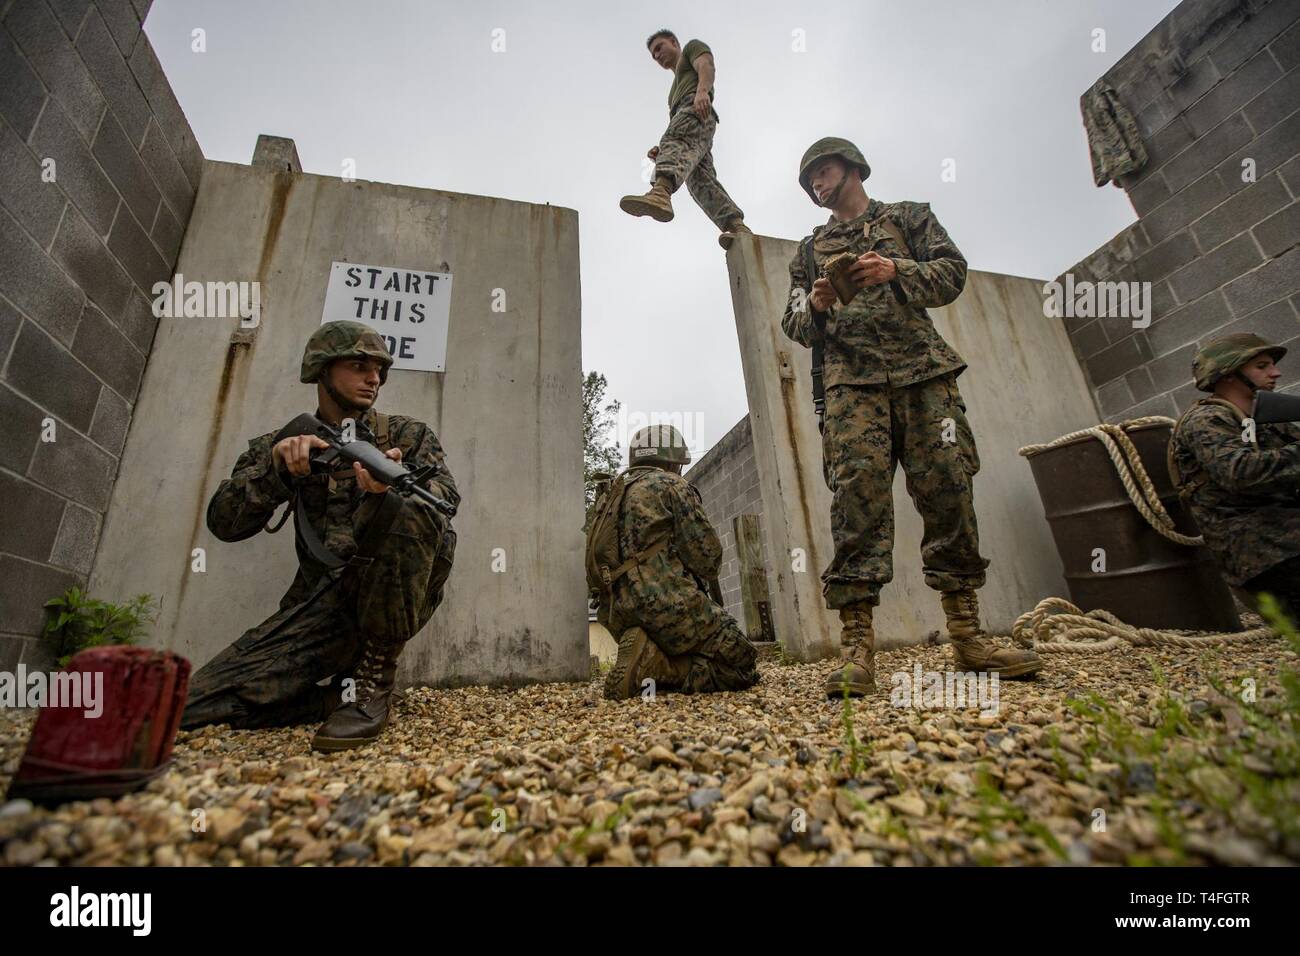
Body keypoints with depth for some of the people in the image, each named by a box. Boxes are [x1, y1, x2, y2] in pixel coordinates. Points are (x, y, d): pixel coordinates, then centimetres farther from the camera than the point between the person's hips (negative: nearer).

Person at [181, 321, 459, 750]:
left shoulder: (409, 435, 11)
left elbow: (446, 498, -6)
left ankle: (374, 679, -20)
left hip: (395, 593, -1)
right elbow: (223, 522, 3)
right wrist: (278, 465, -15)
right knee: (195, 703, -15)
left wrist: (395, 485, -28)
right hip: (322, 599, 2)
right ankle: (350, 697, 3)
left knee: (406, 511, -33)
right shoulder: (281, 445, 15)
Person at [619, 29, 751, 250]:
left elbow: (706, 65, 4)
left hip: (697, 108, -7)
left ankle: (660, 193, -66)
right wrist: (662, 151, 17)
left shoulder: (692, 47, 29)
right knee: (701, 181, -17)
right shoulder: (676, 88, 48)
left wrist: (702, 90, -18)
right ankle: (738, 227, -38)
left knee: (677, 140, -35)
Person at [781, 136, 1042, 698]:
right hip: (851, 381, 0)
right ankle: (857, 648, -20)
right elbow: (794, 325, 15)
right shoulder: (811, 248, 26)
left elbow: (951, 272, 8)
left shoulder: (909, 217, 23)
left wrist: (895, 271, -12)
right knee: (858, 498, -17)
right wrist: (816, 305, -8)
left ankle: (968, 637, 2)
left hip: (925, 371, 1)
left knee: (948, 493, -7)